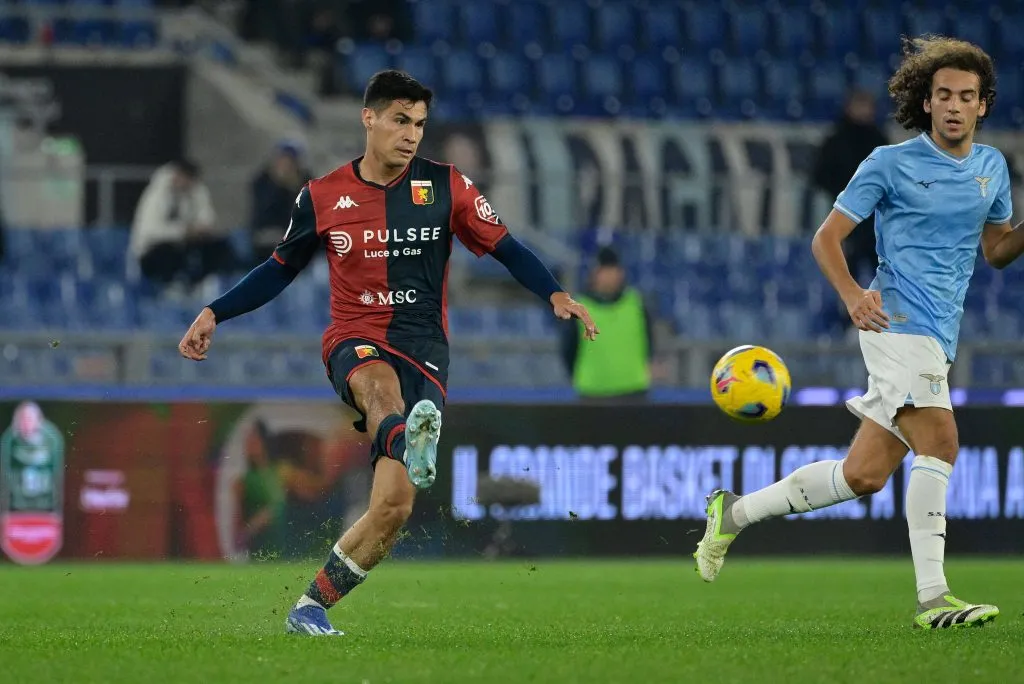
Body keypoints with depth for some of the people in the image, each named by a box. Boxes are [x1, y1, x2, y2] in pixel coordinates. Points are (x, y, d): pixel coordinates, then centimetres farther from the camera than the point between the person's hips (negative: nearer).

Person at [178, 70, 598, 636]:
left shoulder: (446, 187, 4)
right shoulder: (323, 197, 6)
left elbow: (505, 248, 6)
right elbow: (280, 270, 19)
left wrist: (555, 295, -11)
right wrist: (214, 314, 12)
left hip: (424, 349, 1)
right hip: (355, 341, -1)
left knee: (393, 508, -11)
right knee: (381, 387, -41)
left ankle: (311, 608, 2)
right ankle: (409, 442, -76)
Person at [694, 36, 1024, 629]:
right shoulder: (891, 164, -4)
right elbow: (827, 237, -1)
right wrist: (852, 294, -20)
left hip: (939, 339, 7)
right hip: (898, 320, -7)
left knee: (863, 475, 5)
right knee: (939, 442, -22)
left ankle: (735, 513, 20)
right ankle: (933, 597, -23)